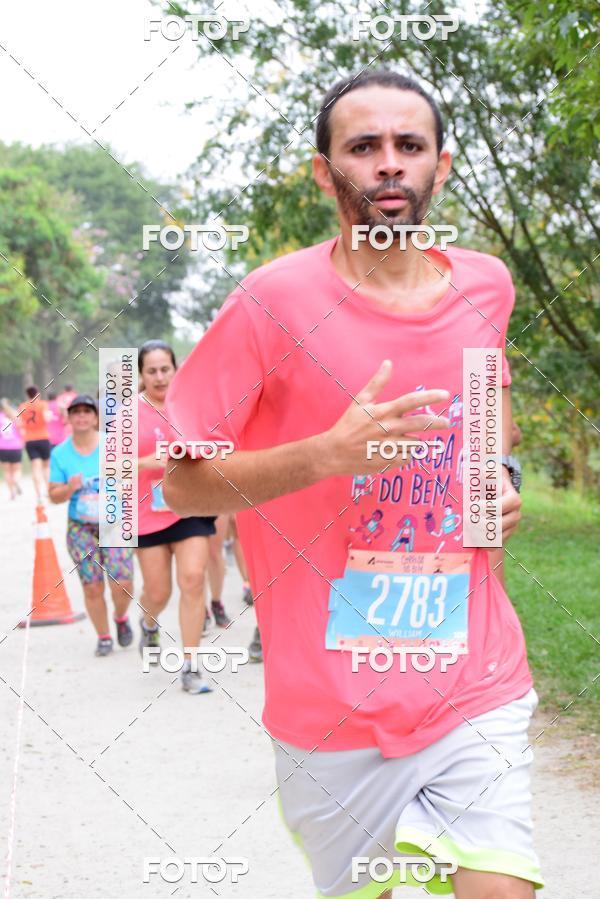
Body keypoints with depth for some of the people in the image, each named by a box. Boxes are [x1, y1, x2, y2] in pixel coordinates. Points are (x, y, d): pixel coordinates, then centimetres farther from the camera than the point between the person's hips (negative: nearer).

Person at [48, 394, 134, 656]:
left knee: (122, 583, -12)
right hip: (80, 527, 1)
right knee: (92, 587, 0)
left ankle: (120, 617, 20)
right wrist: (70, 488, -15)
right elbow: (54, 496, 5)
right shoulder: (60, 453, 2)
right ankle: (103, 637, 19)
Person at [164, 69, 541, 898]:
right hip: (334, 703, -2)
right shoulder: (276, 301, -9)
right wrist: (330, 453, -22)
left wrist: (500, 476, 7)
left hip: (478, 688, 3)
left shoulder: (486, 287, 5)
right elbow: (182, 483, -7)